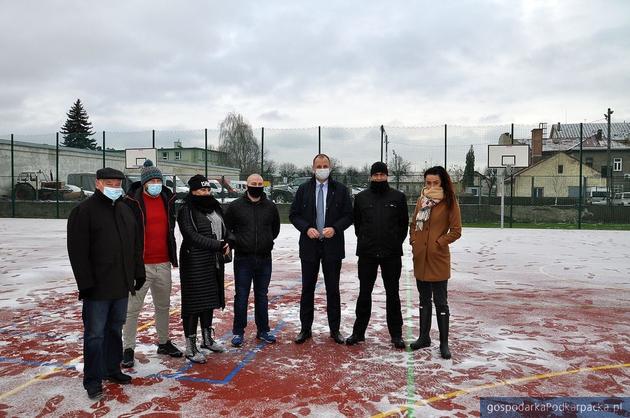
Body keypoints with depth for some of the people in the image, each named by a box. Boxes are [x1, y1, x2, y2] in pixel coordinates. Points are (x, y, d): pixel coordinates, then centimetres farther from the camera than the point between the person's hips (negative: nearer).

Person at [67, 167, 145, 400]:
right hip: (97, 286, -6)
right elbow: (77, 250, -13)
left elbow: (136, 245, 16)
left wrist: (138, 273, 13)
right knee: (95, 333, 1)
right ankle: (93, 380, 13)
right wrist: (85, 283, -17)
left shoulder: (125, 211, 12)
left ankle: (112, 370, 31)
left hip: (121, 285, 7)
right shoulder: (84, 211, -9)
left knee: (115, 329, 17)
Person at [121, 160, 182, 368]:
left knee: (163, 305, 16)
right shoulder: (133, 201, -8)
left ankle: (164, 343, 31)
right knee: (133, 308, 2)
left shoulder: (167, 199, 9)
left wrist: (173, 256, 18)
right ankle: (128, 349, 15)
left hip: (163, 263, 5)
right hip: (140, 264, -5)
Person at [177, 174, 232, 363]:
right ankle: (190, 347, 7)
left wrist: (226, 244, 0)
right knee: (193, 303, -3)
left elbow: (224, 229, 20)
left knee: (209, 299, 17)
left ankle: (207, 339, 33)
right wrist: (218, 245, -22)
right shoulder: (186, 211, -11)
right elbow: (193, 236, -19)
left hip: (214, 262, 8)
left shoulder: (214, 207, 13)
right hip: (194, 262, -8)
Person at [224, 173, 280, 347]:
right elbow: (226, 229, 5)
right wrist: (235, 243, -1)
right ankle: (238, 332, 15)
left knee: (262, 295, 12)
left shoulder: (270, 206, 4)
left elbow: (275, 228, 19)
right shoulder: (235, 206, -4)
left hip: (264, 259, 3)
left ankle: (263, 330, 23)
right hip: (243, 259, -2)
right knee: (241, 296, 4)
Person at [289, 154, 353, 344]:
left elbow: (348, 215, 1)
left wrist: (335, 229, -16)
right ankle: (305, 329, 19)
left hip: (332, 245, -1)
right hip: (309, 245, 1)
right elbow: (294, 214, 5)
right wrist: (306, 228, -12)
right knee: (307, 288, 8)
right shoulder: (303, 189, 4)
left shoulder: (340, 190, 1)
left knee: (333, 289, 7)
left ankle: (335, 329, 19)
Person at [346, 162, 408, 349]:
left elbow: (404, 223, 7)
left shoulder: (398, 197, 1)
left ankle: (396, 334, 19)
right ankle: (359, 332, 20)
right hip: (367, 253, 1)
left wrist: (397, 242, 4)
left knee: (392, 294, 9)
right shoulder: (361, 197, 3)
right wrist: (364, 241, 8)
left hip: (392, 254, -1)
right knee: (364, 293, 9)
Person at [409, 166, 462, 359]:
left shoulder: (449, 203, -7)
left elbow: (456, 231, -8)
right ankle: (424, 337, 29)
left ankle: (444, 343, 13)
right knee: (424, 299, 16)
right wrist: (413, 241, 4)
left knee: (440, 301, 2)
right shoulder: (421, 201, 9)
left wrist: (438, 243, -12)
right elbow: (413, 224, 17)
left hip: (438, 258, -6)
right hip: (420, 258, 6)